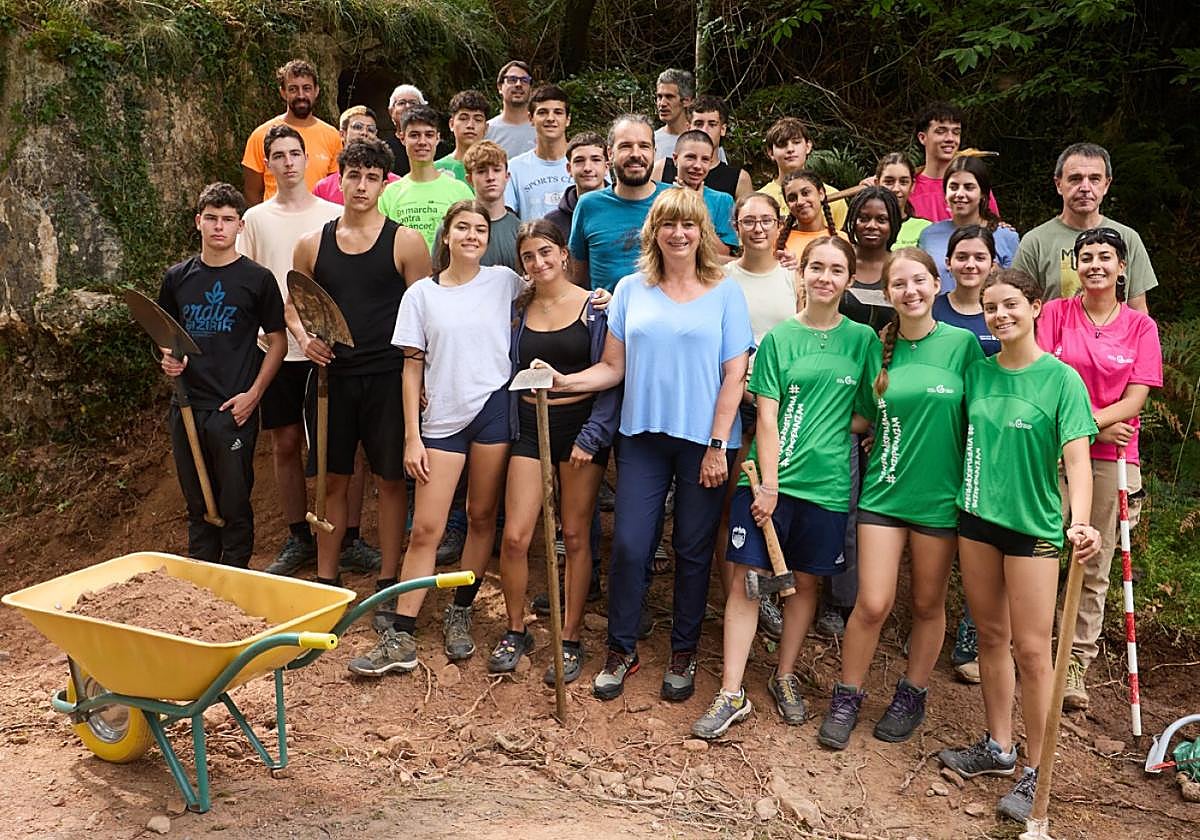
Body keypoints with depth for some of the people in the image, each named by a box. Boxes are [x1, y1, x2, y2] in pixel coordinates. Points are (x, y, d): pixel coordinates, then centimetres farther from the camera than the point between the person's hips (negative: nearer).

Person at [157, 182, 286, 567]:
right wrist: (168, 358, -2)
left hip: (234, 410, -4)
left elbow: (277, 341, 0)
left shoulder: (257, 279, -3)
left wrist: (253, 394, -8)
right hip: (186, 407, 4)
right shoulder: (177, 277, 8)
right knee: (198, 506, 15)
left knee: (234, 506, 3)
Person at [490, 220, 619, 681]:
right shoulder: (520, 310, 9)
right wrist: (512, 427, 2)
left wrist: (591, 435, -13)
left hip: (580, 424, -3)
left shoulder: (594, 307, -3)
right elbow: (511, 374, 13)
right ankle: (515, 631, 17)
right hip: (530, 427, 3)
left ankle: (571, 641, 17)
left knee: (575, 538, 4)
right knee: (514, 537, -4)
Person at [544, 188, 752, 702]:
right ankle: (621, 649, 17)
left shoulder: (725, 293, 1)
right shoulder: (631, 290, 7)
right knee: (629, 545, -1)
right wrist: (565, 381, -10)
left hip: (703, 440, -1)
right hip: (642, 435, 2)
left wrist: (718, 446, -7)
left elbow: (734, 375, -2)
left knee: (693, 549, 8)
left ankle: (684, 652, 24)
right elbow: (614, 367, 7)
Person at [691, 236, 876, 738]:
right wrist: (768, 485, -11)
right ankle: (732, 694, 4)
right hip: (768, 476, -1)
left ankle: (784, 678, 29)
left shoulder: (862, 340, 6)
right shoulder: (780, 338, 2)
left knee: (806, 581, 11)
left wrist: (846, 428, -8)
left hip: (825, 482, 2)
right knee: (747, 578, -3)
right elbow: (766, 416, -4)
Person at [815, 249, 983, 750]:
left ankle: (912, 695, 32)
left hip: (940, 495, -1)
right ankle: (847, 698, 16)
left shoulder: (962, 343, -4)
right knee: (873, 604, -3)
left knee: (928, 603, 11)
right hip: (885, 490, 1)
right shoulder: (881, 349, 2)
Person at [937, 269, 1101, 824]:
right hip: (977, 515, 5)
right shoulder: (977, 371, 5)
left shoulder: (1061, 379, -10)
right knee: (991, 636, 14)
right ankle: (998, 747, 29)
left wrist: (1080, 522, -32)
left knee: (1031, 649, -1)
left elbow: (1076, 458, -18)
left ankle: (1036, 772, 11)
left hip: (1033, 524, -5)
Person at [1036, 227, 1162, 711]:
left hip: (1111, 458, 1)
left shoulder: (1141, 326, 7)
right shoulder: (1056, 313, 4)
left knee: (1095, 569, 4)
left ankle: (1076, 666, 13)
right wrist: (1098, 424, -11)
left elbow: (1135, 399, -1)